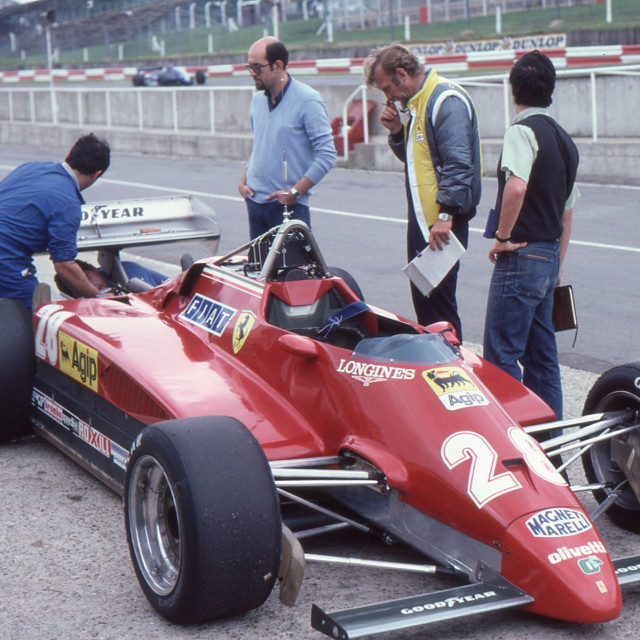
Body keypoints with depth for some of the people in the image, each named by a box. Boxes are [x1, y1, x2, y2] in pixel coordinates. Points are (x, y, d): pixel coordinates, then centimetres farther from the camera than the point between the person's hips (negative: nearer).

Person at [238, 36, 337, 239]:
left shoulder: (307, 101, -11)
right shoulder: (257, 99, 11)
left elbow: (327, 155, -14)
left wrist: (295, 191, -17)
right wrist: (244, 181, 8)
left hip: (289, 207, -7)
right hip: (255, 202, 7)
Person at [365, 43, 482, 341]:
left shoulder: (447, 100, -15)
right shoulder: (413, 104, 16)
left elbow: (458, 163, -22)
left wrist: (446, 214, -26)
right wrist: (398, 132, 7)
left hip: (443, 220, -10)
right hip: (421, 216, 10)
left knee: (438, 298, -7)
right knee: (422, 297, 14)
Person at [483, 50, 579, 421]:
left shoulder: (523, 130, -12)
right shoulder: (564, 138, 15)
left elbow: (516, 186, -30)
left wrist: (503, 237, -17)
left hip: (521, 256, -9)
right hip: (549, 256, 9)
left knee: (501, 353, -4)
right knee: (541, 353, 14)